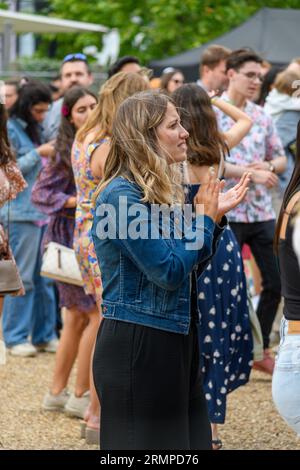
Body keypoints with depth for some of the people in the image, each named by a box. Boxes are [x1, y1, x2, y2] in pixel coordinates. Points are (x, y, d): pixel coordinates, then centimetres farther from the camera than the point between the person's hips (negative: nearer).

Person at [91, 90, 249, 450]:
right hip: (136, 344, -9)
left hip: (175, 339, 9)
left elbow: (191, 266, 15)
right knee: (145, 444, -1)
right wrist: (206, 218, -9)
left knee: (189, 438, 11)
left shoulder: (162, 190, 12)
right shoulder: (122, 195, -17)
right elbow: (170, 271, -20)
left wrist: (212, 217, 2)